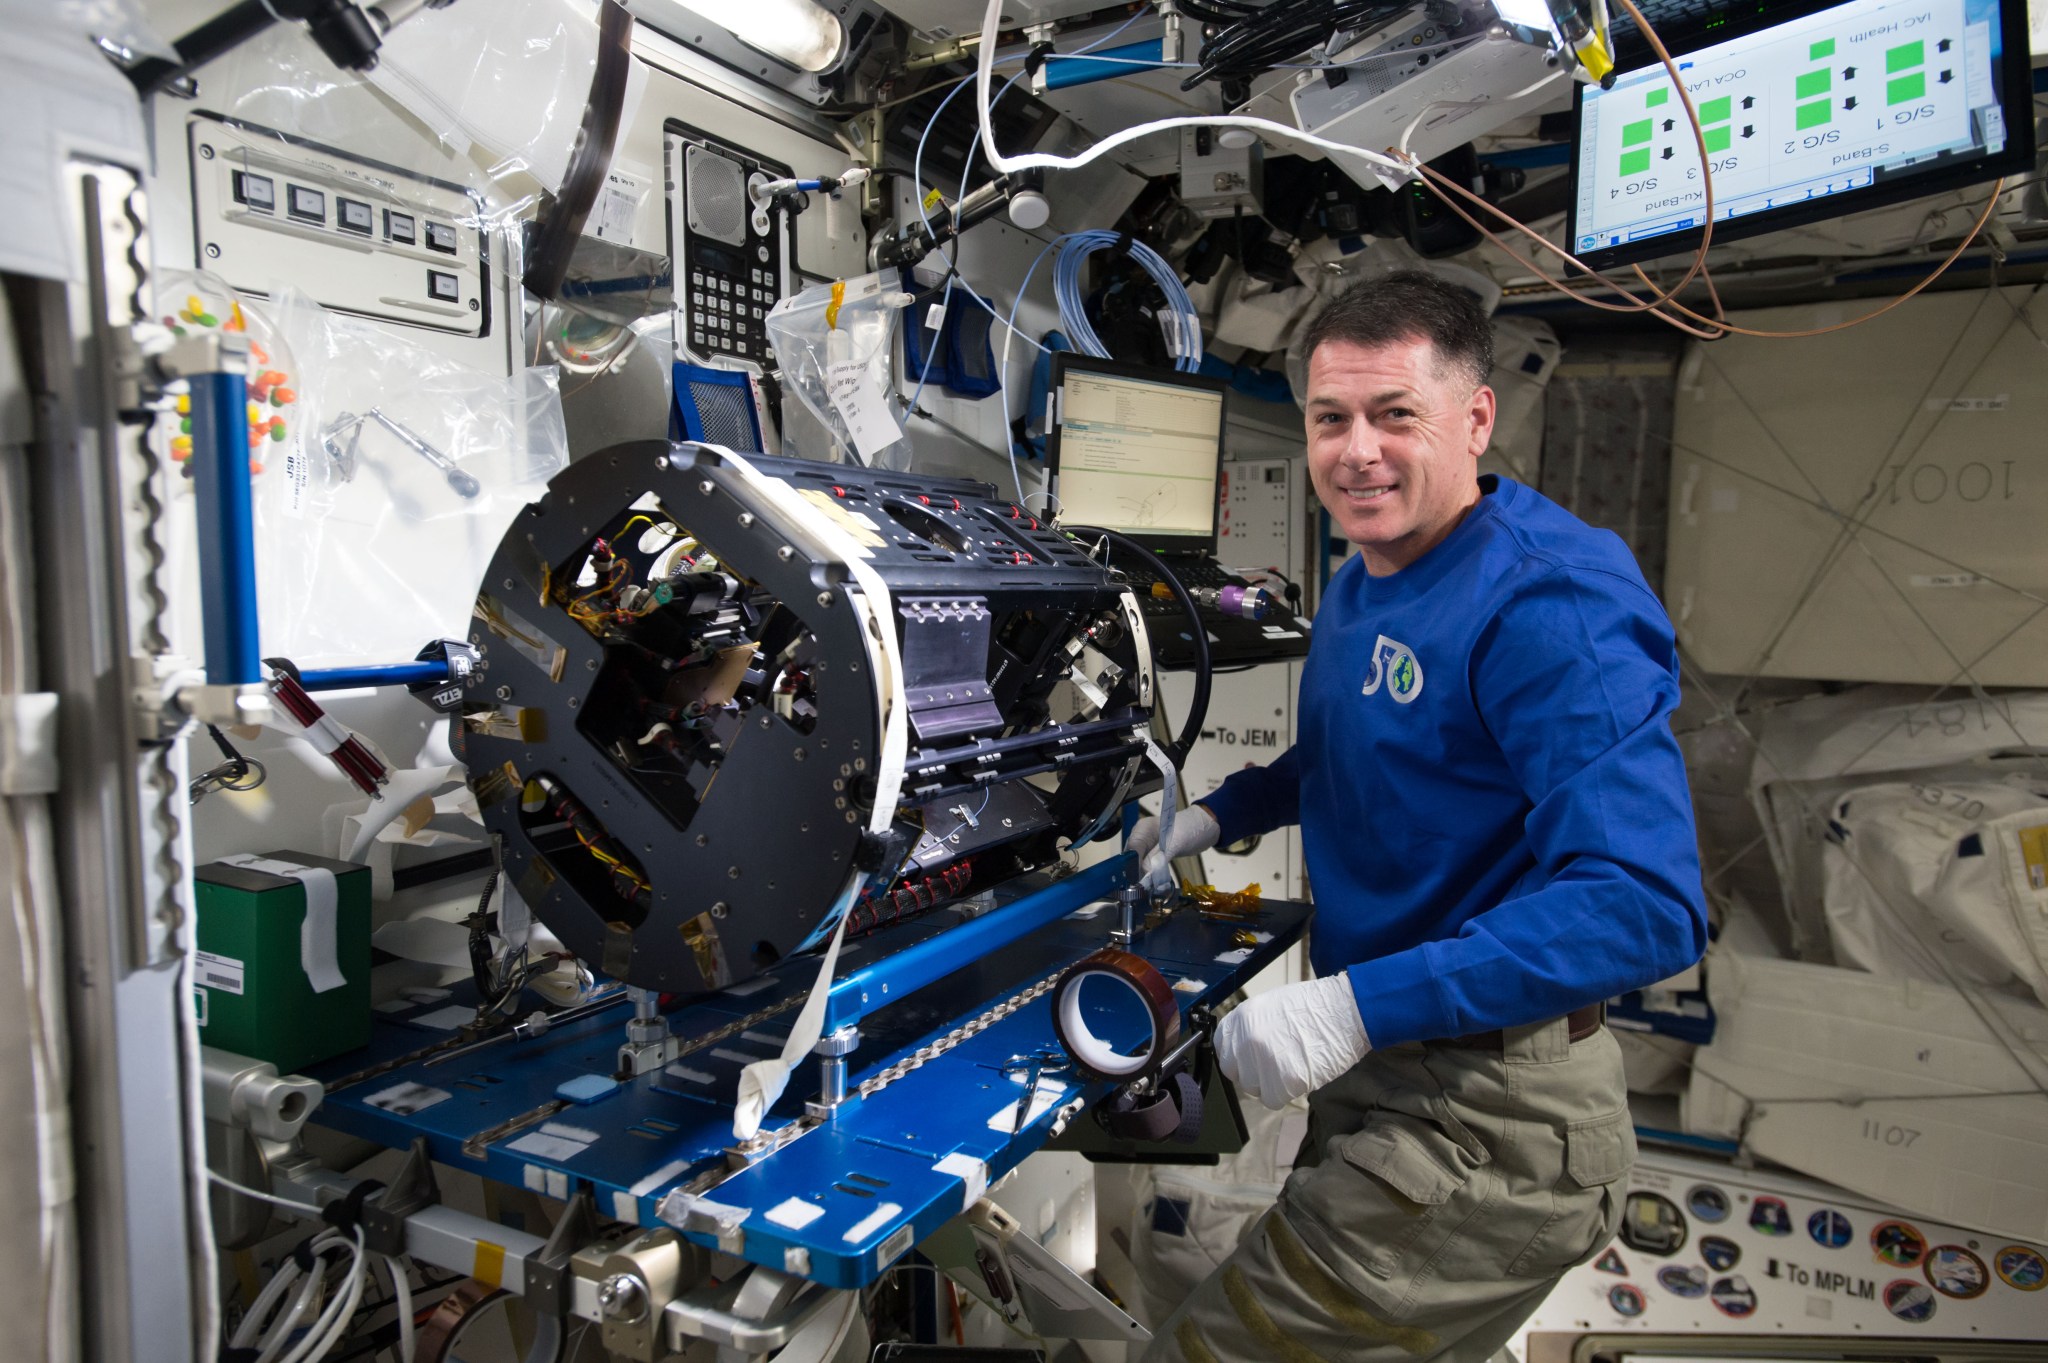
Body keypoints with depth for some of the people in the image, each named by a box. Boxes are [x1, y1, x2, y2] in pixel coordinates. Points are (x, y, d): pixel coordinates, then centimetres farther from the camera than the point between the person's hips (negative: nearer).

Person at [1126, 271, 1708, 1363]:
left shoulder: (1554, 603, -23)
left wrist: (1360, 1003, -35)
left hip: (1489, 1131, -9)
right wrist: (1217, 816, 15)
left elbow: (1646, 904, -31)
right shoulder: (1360, 582, 7)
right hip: (1372, 1077, 9)